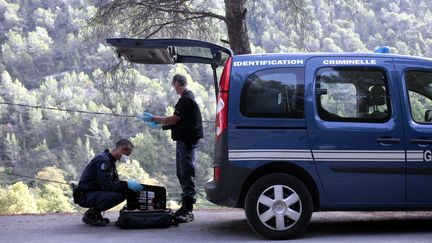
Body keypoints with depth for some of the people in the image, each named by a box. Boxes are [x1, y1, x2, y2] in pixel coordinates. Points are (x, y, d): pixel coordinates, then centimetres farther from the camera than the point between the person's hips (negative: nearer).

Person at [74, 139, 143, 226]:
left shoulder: (110, 160, 13)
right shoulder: (103, 160, -19)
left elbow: (114, 182, 12)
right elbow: (106, 185, -26)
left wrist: (128, 183, -5)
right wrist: (126, 184, -26)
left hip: (95, 192, 10)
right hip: (85, 195, -10)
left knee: (125, 192, -1)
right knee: (116, 196, -31)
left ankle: (95, 212, 6)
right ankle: (90, 215, -10)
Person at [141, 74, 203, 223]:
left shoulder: (186, 99, -16)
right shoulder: (187, 97, 17)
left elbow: (173, 120, -17)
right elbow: (178, 120, 21)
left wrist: (153, 119, -6)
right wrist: (158, 123, 23)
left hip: (187, 141, -11)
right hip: (184, 140, 11)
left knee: (187, 174, -10)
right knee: (182, 174, 15)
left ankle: (188, 210, -9)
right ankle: (185, 206, 22)